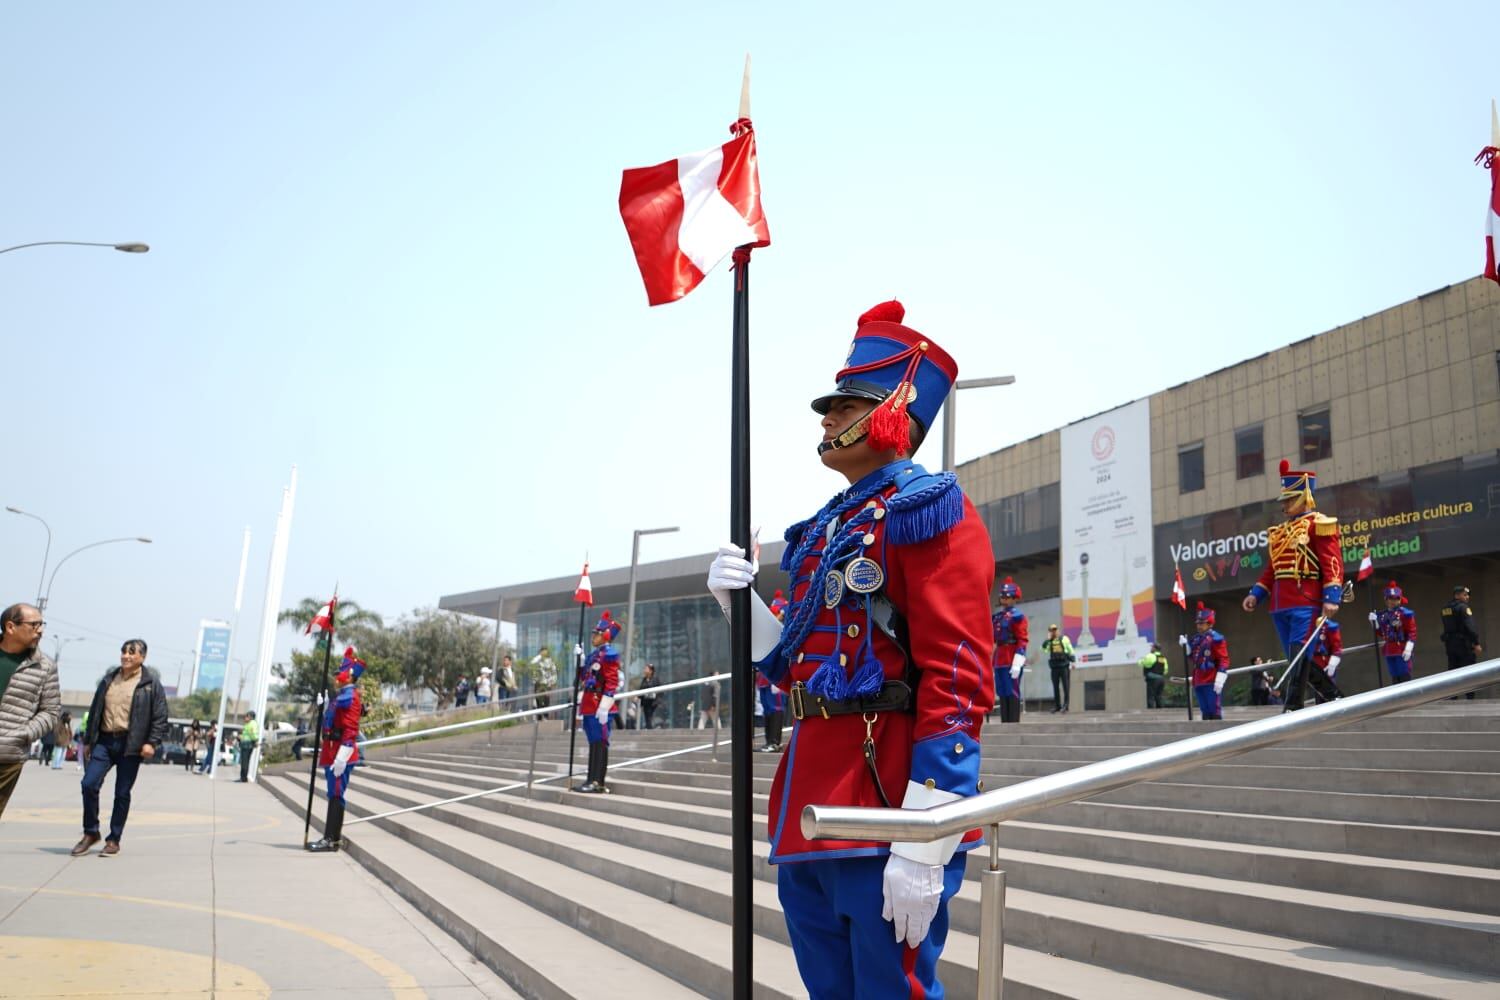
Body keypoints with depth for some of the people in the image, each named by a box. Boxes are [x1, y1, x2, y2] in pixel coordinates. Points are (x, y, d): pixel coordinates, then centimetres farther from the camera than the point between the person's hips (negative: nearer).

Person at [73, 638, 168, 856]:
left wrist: (152, 742, -14)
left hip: (130, 744, -4)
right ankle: (90, 832, 12)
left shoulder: (151, 683, -1)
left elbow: (160, 717, -5)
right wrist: (88, 739, 16)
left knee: (122, 793, 2)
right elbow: (95, 710, 18)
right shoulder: (109, 679, 13)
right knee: (89, 784, -6)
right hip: (104, 741, 4)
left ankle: (114, 839, 14)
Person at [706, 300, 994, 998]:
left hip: (886, 813, -8)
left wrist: (923, 847, -22)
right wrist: (742, 600, 3)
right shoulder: (821, 531, 16)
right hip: (807, 811, 8)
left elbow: (959, 680, -17)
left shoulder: (926, 509, -8)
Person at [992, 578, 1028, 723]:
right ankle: (1005, 723, 14)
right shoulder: (997, 617, 16)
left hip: (1012, 661, -7)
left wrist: (1017, 663, -20)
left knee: (1012, 693, -6)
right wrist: (993, 663, 20)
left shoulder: (1017, 616, -6)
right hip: (999, 662, 8)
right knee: (1002, 694, 9)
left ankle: (1014, 723, -3)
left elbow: (1022, 640, -13)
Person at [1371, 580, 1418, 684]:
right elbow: (1380, 634, 19)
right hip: (1389, 651, 6)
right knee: (1395, 677, 11)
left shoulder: (1406, 613, -7)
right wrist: (1374, 622, 4)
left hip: (1402, 651, -6)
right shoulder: (1382, 615, 11)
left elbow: (1412, 632, -12)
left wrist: (1408, 649, -18)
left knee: (1405, 676, -5)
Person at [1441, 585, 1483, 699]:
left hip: (1449, 643, 7)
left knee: (1452, 671, 9)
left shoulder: (1445, 608, 13)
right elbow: (1469, 627, -19)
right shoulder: (1463, 607, -12)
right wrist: (1476, 643, -17)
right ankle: (1470, 697, -6)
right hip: (1463, 643, -7)